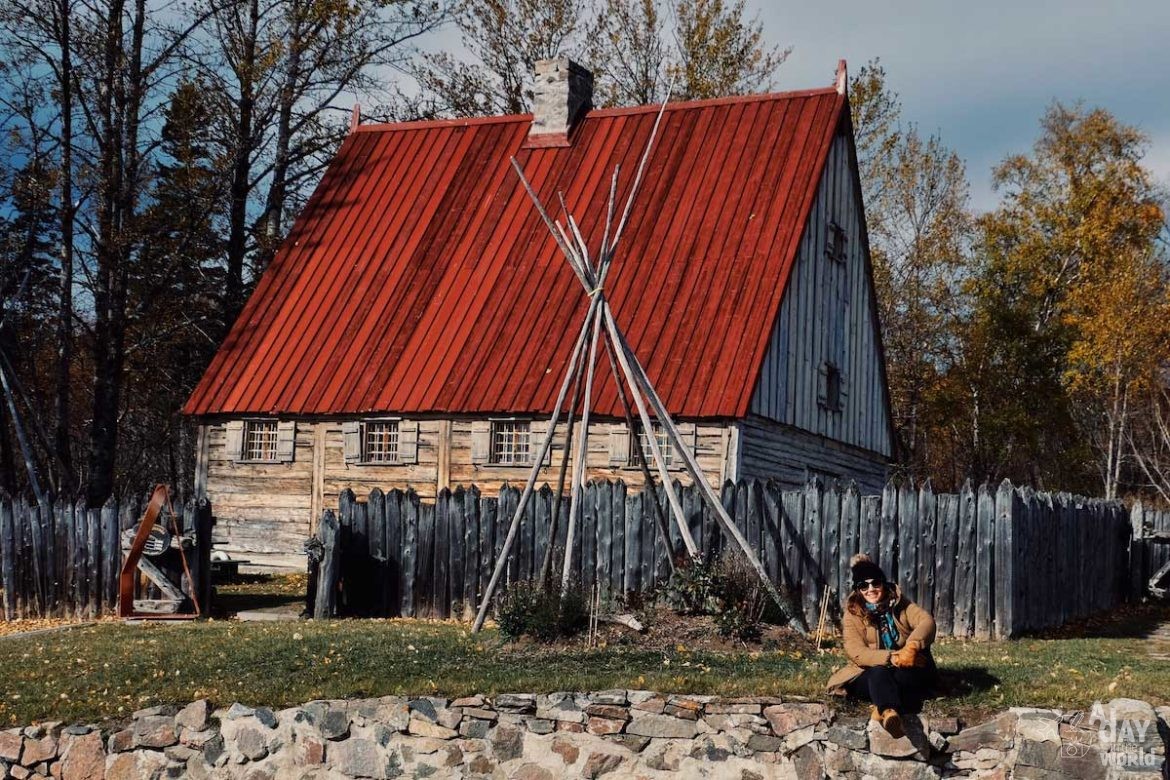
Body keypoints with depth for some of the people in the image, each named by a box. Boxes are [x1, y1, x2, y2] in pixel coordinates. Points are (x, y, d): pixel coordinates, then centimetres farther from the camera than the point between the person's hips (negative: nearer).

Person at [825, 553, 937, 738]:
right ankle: (891, 712, -65)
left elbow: (926, 621, -15)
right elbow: (856, 653, -16)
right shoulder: (853, 614, -1)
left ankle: (884, 709, -44)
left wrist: (912, 646, -37)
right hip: (870, 675, -2)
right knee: (878, 672, -36)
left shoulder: (900, 604, 4)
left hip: (908, 674, 2)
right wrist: (894, 658, -32)